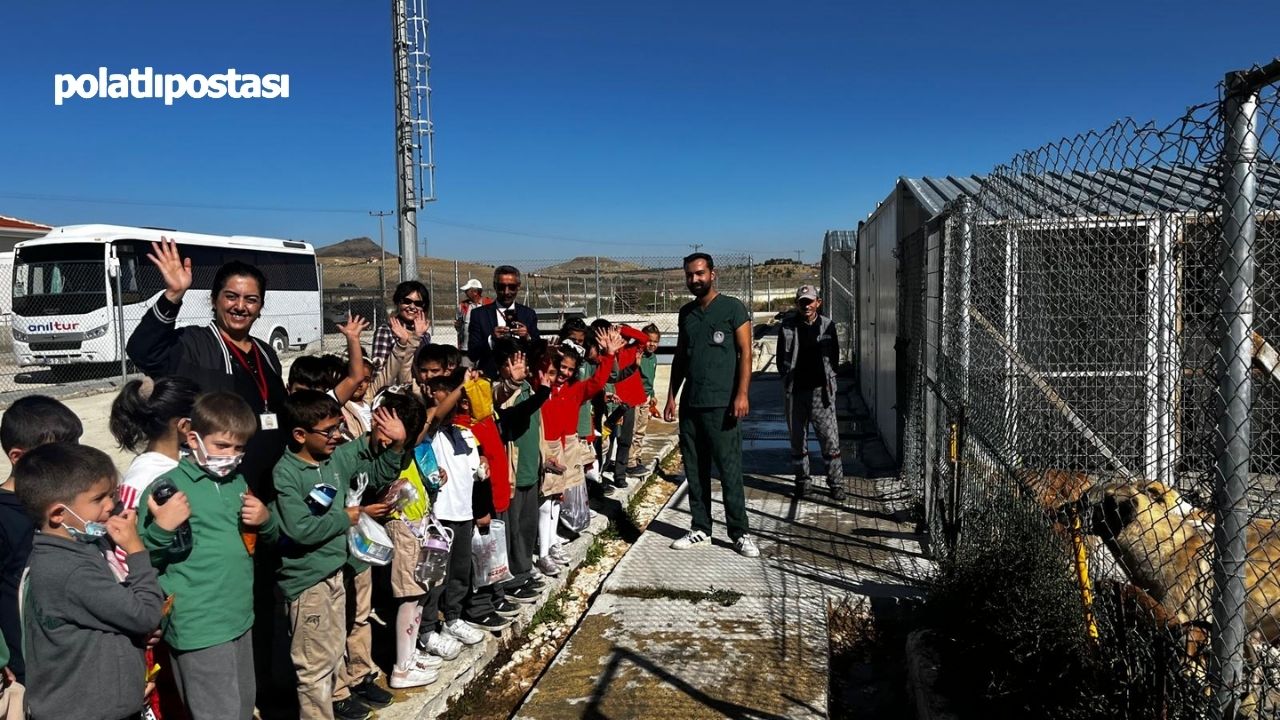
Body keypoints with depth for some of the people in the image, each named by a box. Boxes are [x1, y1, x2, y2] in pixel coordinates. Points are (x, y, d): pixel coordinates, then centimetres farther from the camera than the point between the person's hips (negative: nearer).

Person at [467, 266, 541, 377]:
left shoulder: (528, 314, 8)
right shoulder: (479, 314, 3)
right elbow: (472, 355, -2)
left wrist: (527, 338, -13)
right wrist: (491, 339, -18)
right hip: (490, 377, -1)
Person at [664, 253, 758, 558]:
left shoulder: (732, 308, -2)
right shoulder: (686, 313, 14)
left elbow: (745, 353, -6)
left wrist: (741, 394, -16)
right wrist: (671, 396, 11)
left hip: (721, 404, -6)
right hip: (690, 404, 6)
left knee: (730, 470, -3)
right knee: (695, 470, 9)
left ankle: (740, 532, 6)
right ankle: (701, 528, 19)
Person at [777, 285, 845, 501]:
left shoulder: (827, 325, 2)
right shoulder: (787, 325, 2)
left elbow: (834, 355, 10)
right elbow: (781, 356, 10)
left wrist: (828, 380, 5)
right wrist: (787, 378, 5)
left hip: (821, 389, -1)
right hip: (795, 390, 1)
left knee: (830, 438, -2)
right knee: (797, 439, 9)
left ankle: (836, 483, 9)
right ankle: (801, 481, 23)